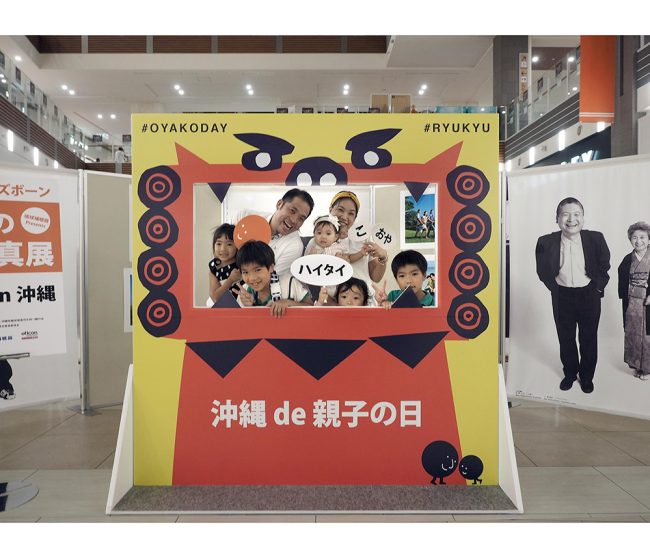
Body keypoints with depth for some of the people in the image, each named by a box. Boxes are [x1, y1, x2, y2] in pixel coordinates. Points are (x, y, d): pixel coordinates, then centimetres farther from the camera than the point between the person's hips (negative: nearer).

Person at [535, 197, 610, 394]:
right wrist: (555, 287, -4)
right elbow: (542, 271, 1)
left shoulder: (596, 238, -12)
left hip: (589, 295, 0)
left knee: (588, 338, 14)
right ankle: (570, 373, 37)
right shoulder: (546, 242, -14)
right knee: (565, 337, 15)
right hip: (562, 296, 0)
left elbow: (604, 267, 3)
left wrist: (598, 287, -2)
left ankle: (587, 376, 35)